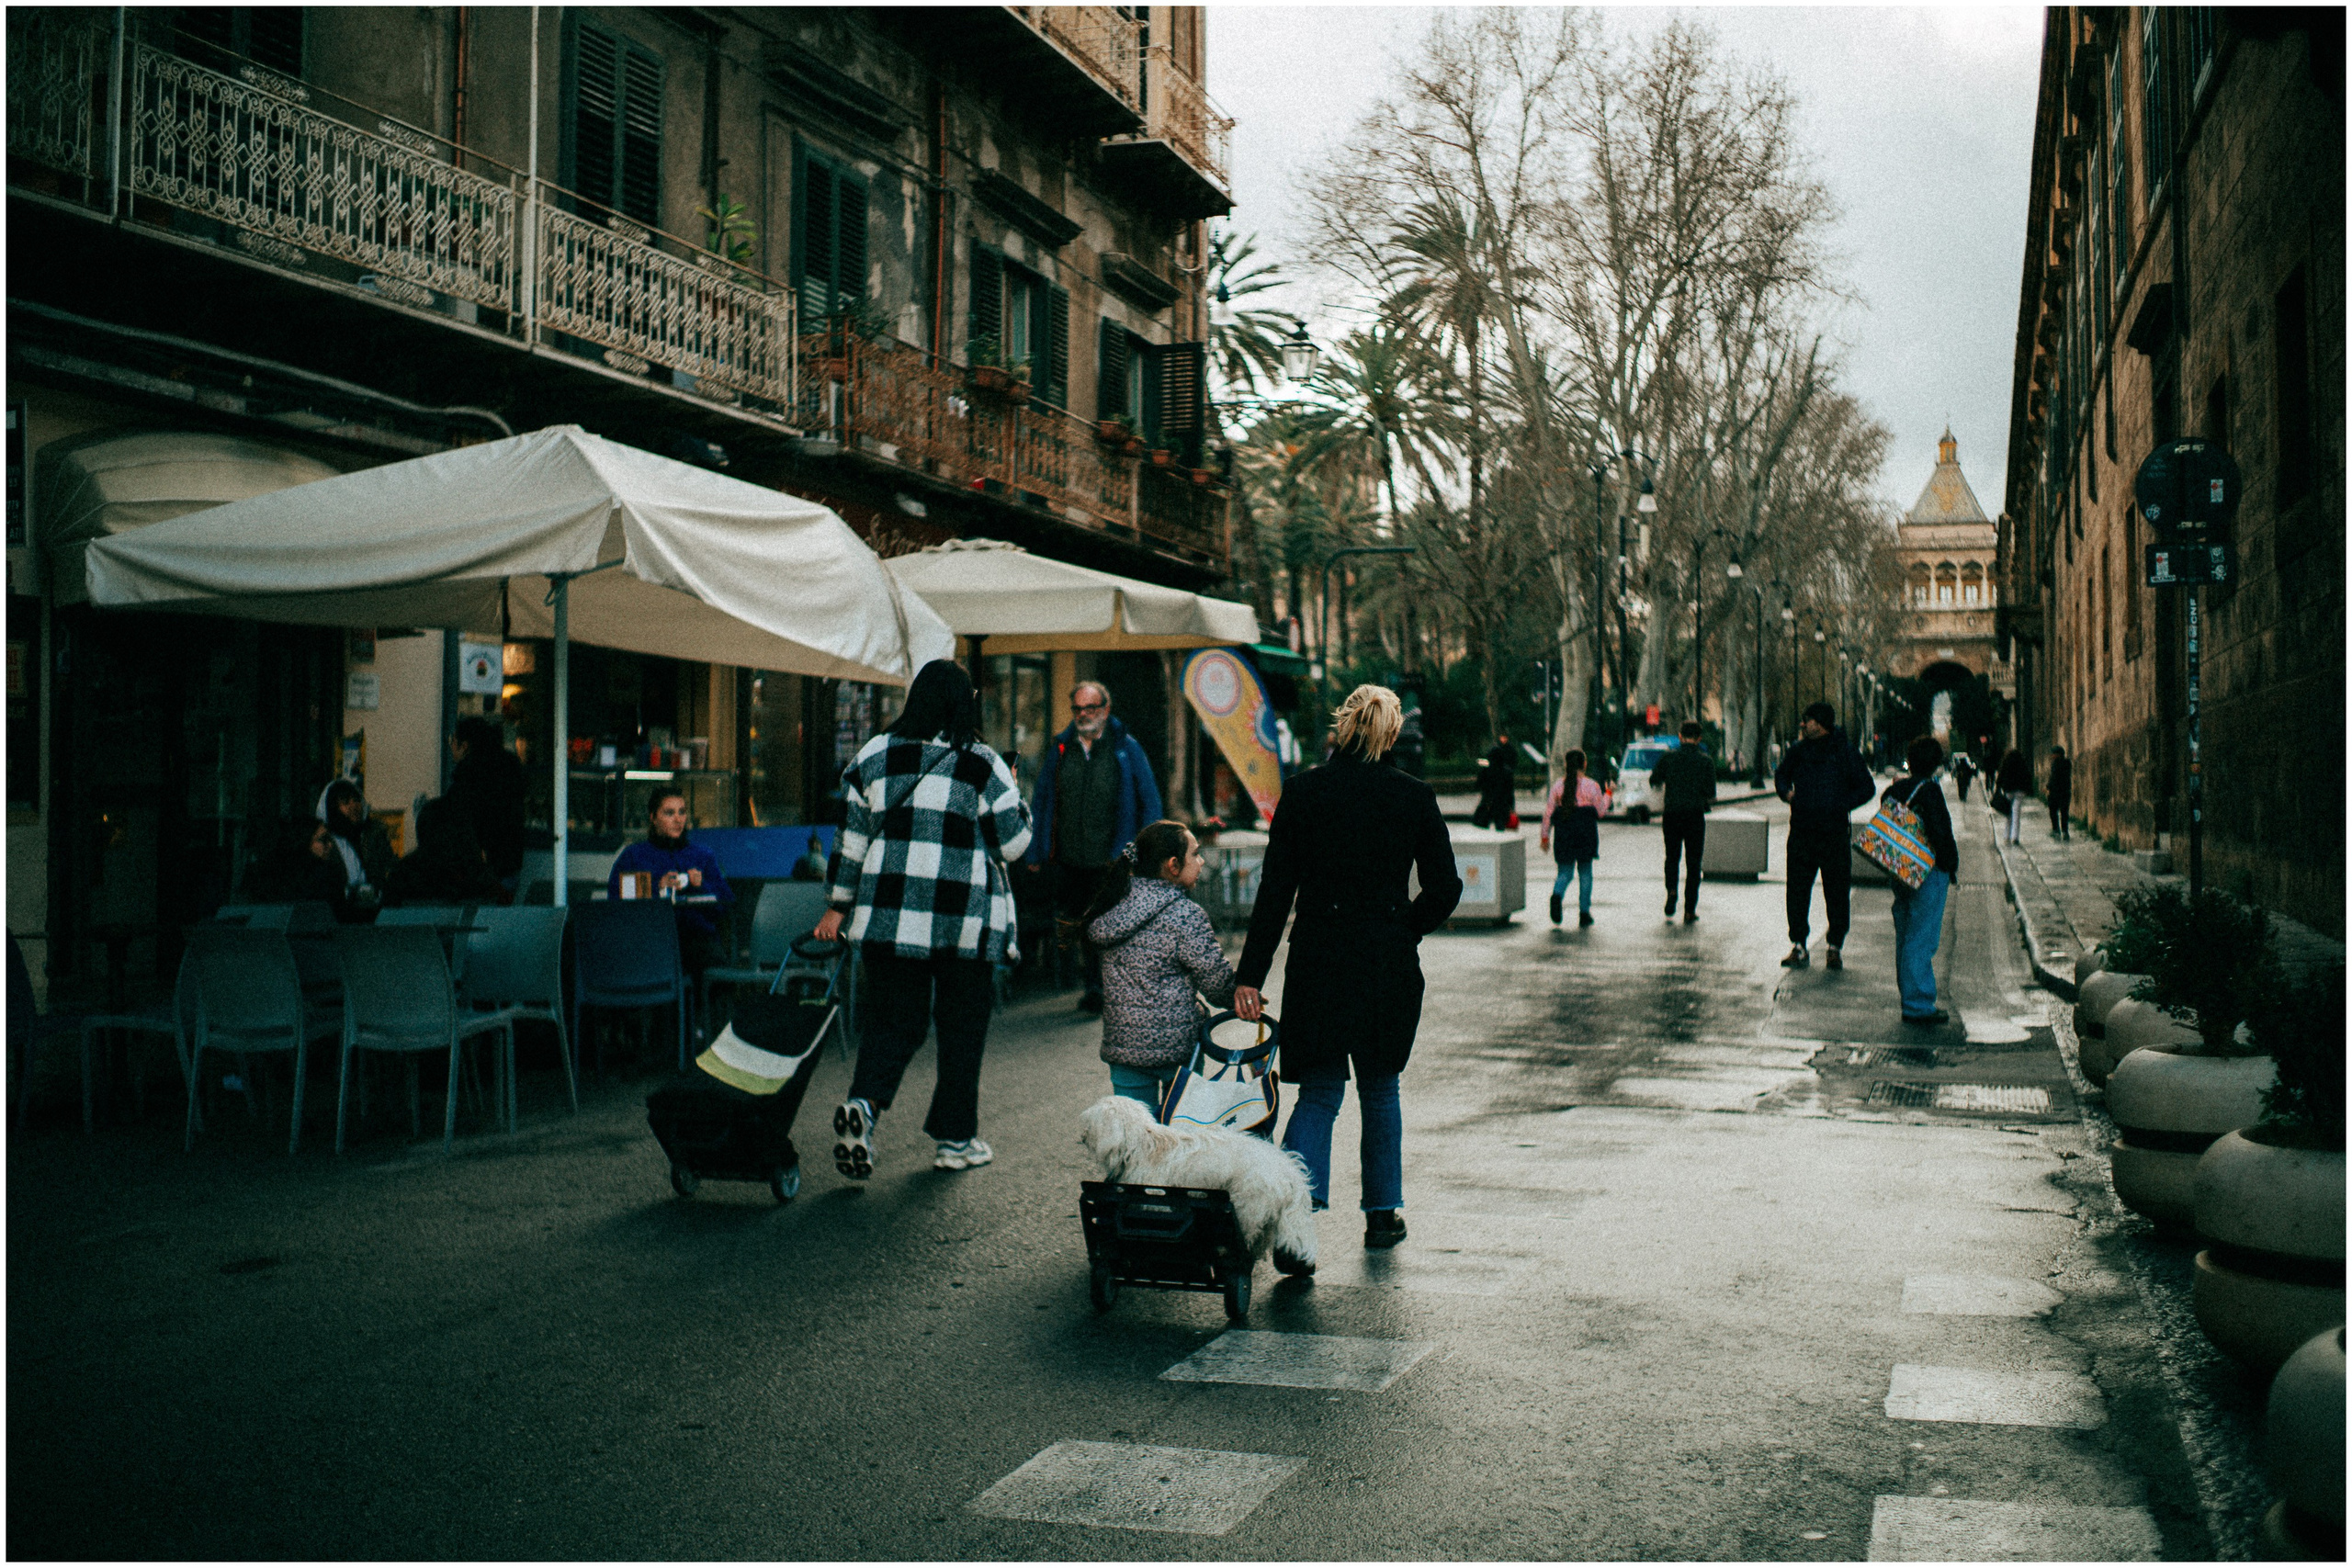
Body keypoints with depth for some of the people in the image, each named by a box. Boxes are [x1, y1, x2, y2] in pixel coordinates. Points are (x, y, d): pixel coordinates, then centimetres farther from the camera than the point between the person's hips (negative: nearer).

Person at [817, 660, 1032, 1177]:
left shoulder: (872, 756, 4)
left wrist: (838, 906, 13)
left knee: (893, 1020, 9)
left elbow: (850, 840, 6)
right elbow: (1012, 843, -2)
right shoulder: (983, 765, -5)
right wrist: (1015, 798, 15)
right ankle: (956, 1138, 17)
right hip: (966, 921, -2)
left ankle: (864, 1102, -17)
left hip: (890, 917, 2)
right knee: (962, 1028, 11)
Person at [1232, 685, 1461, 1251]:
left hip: (1319, 959, -1)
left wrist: (1250, 973, -4)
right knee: (1380, 1090, 18)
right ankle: (1383, 1214, 26)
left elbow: (1276, 889, -5)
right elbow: (1444, 888, -1)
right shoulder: (1414, 796, -2)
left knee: (1319, 1091, 7)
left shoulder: (1303, 791, -4)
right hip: (1389, 964, 1)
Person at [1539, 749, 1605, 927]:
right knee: (1585, 873, 9)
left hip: (1563, 832, 2)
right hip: (1585, 832, -2)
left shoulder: (1558, 786, 3)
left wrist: (1544, 835, 9)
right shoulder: (1591, 786, -3)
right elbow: (1600, 810, 1)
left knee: (1565, 871, 8)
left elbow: (1549, 811, 3)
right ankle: (1584, 913, 8)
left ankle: (1557, 895, -24)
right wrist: (1608, 795, 19)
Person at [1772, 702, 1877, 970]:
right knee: (1797, 890, 2)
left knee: (1837, 893, 2)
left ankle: (1835, 948, 13)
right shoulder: (1799, 750, 8)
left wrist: (1840, 805, -11)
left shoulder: (1846, 751, -2)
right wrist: (1785, 791, 3)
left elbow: (1866, 788, 2)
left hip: (1834, 834, -3)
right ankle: (1798, 946, 10)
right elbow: (1782, 774, 25)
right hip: (1801, 832, 3)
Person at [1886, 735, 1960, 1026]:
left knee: (1905, 938, 14)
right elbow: (1940, 833, -19)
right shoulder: (1928, 790, -15)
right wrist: (1951, 865, -6)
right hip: (1928, 873, -8)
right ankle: (1918, 1007, -4)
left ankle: (1911, 1003, 21)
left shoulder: (1892, 791, 7)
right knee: (1921, 940, -6)